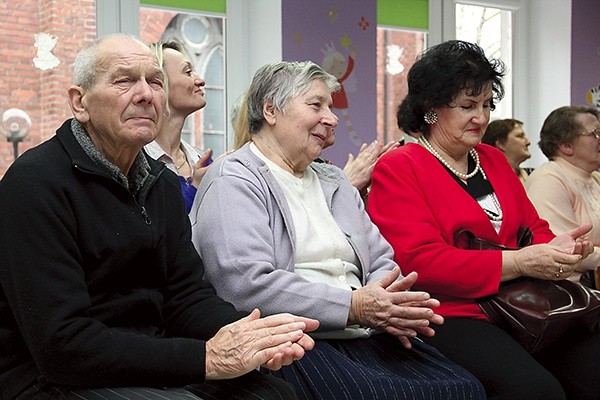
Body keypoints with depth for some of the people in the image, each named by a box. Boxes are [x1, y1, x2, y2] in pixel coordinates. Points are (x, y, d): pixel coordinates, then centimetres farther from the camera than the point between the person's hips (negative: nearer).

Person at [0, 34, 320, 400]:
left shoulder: (162, 182, 11)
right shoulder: (35, 182, -16)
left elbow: (186, 292, 5)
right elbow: (61, 344, -23)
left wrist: (252, 336, -17)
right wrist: (206, 357, -26)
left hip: (148, 364, 7)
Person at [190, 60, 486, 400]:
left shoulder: (334, 181, 25)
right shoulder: (233, 182, -1)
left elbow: (381, 261, 19)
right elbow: (246, 284, -16)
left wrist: (389, 305, -5)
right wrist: (353, 306, -17)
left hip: (366, 335, 8)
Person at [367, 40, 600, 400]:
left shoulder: (494, 160, 22)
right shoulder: (397, 169, -1)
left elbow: (533, 226, 23)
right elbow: (419, 262, -12)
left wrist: (555, 249, -3)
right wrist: (519, 262, -16)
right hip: (451, 314, -7)